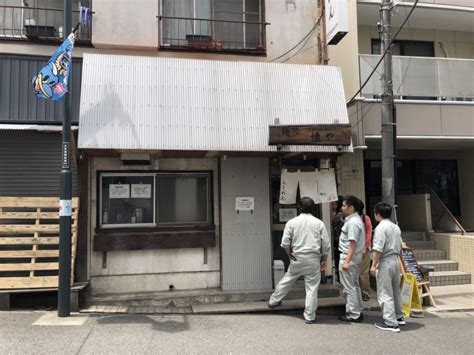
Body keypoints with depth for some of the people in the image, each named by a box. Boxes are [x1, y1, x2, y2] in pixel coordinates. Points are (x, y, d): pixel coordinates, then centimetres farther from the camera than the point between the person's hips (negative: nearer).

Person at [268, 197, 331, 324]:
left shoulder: (292, 222, -2)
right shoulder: (319, 223, -1)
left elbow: (285, 243, -5)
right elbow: (326, 244, -1)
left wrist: (290, 255, 9)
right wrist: (324, 259, 9)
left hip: (297, 258, 1)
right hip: (313, 259, -1)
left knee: (286, 280, 19)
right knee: (312, 287, 5)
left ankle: (274, 301, 34)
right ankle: (309, 316, 9)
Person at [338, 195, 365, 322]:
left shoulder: (352, 222, -20)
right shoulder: (355, 219, 12)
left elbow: (353, 243, -24)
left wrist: (347, 261, -25)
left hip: (349, 256, -10)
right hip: (354, 256, 10)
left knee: (349, 287, -1)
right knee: (354, 285, 18)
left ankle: (353, 315, 7)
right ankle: (358, 311, 27)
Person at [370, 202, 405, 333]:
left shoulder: (381, 227, -15)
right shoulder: (396, 227, 12)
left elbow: (378, 249, -20)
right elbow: (400, 247, 16)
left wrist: (374, 265, -16)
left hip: (385, 262, -9)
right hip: (395, 260, 9)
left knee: (385, 293, -2)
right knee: (395, 291, 21)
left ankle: (391, 323, 0)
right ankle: (398, 317, 34)